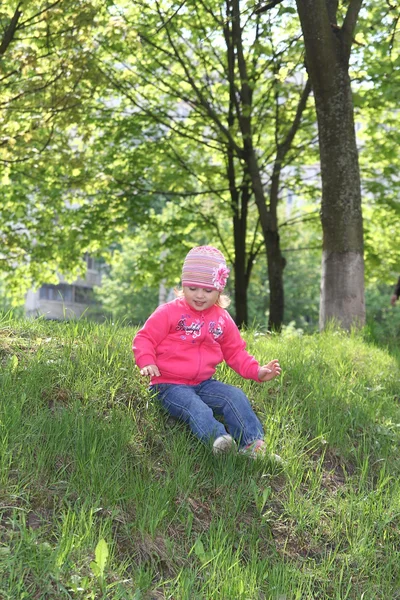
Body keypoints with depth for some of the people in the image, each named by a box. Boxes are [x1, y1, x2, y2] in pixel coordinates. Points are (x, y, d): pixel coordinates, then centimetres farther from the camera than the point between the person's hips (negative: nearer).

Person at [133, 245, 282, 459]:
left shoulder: (222, 319, 10)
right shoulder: (169, 312, -4)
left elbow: (236, 352, 17)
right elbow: (144, 339, -3)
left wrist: (257, 371, 2)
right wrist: (147, 362, -22)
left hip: (204, 383, 5)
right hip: (170, 385, -5)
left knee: (236, 397, -16)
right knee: (196, 409, -33)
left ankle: (253, 444, -22)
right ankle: (218, 439, -55)